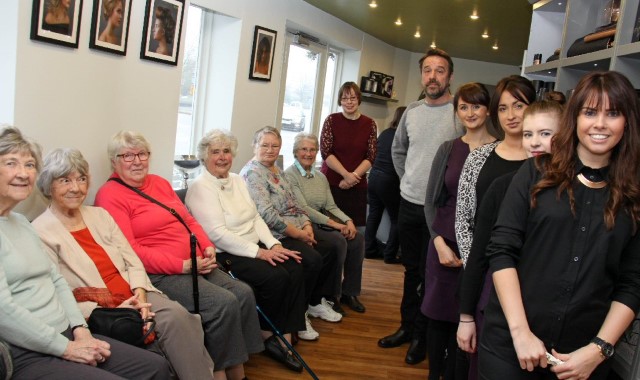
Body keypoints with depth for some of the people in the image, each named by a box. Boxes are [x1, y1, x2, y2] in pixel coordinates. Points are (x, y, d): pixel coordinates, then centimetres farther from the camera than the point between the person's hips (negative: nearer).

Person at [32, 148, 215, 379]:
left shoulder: (99, 215, 15)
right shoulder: (40, 233, -4)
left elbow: (132, 262, 11)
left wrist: (140, 294, -9)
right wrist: (112, 312, -17)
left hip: (134, 297, 5)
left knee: (176, 315, -26)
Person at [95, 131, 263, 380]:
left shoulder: (160, 183, 17)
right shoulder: (110, 195, -7)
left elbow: (188, 220, 18)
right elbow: (129, 252, -16)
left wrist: (208, 248, -2)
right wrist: (183, 266, -18)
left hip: (194, 265, 8)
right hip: (157, 275, -8)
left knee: (243, 293, -7)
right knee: (223, 303, -21)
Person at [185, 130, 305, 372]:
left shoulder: (237, 180, 15)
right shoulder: (201, 187, -10)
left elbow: (255, 217, 12)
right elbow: (218, 234, -19)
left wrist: (274, 244, -5)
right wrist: (258, 252, -21)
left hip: (253, 249, 8)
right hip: (224, 255, -8)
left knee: (295, 270, -15)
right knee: (276, 277, -25)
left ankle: (284, 336, -8)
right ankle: (269, 335, 0)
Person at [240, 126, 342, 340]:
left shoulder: (277, 171, 17)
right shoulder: (252, 173, -13)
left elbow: (295, 203, 17)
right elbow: (266, 214, -21)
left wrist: (307, 225, -2)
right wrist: (297, 234, -17)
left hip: (298, 229, 10)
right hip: (276, 235, -10)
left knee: (330, 251, 3)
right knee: (313, 260, -25)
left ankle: (316, 302, 19)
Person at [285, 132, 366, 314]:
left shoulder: (320, 176, 17)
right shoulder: (289, 175, -7)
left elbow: (331, 206, 12)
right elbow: (303, 208, -16)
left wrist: (348, 221, -8)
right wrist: (333, 224, -20)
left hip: (322, 223, 7)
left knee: (358, 239, -13)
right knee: (338, 241, -27)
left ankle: (348, 292, 0)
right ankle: (332, 296, -12)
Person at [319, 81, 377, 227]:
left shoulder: (370, 124, 4)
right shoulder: (331, 120, 0)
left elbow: (371, 156, 2)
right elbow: (325, 152, -5)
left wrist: (354, 176, -12)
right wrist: (346, 174, -13)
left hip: (357, 186, 1)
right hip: (329, 182, -1)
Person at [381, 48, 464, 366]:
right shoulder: (412, 111, 6)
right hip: (409, 203, 5)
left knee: (429, 275, 5)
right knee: (411, 270, 18)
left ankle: (421, 336, 23)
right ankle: (407, 326, 34)